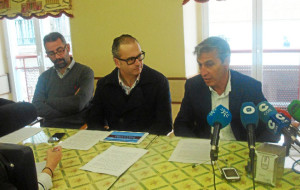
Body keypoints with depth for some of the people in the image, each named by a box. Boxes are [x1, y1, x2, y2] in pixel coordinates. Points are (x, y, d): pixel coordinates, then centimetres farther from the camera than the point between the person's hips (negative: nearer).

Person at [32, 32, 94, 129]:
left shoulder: (85, 72, 1)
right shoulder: (44, 77, 16)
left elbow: (78, 104, -13)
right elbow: (37, 108, 4)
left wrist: (48, 101, 2)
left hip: (77, 128, -3)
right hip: (49, 127, 4)